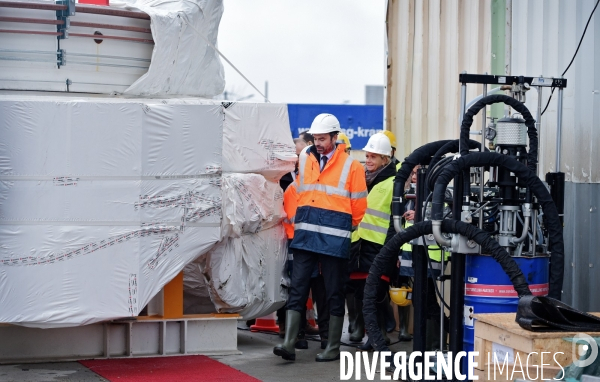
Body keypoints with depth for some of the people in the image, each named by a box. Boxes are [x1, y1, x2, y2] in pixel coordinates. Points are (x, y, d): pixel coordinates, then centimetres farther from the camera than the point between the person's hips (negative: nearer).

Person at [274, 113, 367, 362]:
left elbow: (359, 207, 3)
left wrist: (351, 232, 8)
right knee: (297, 289, -2)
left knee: (334, 294, 5)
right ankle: (288, 344, -4)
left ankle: (333, 348, 12)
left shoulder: (350, 166, -1)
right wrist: (296, 224, 12)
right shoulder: (305, 160, 10)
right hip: (305, 236, 3)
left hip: (334, 239, -3)